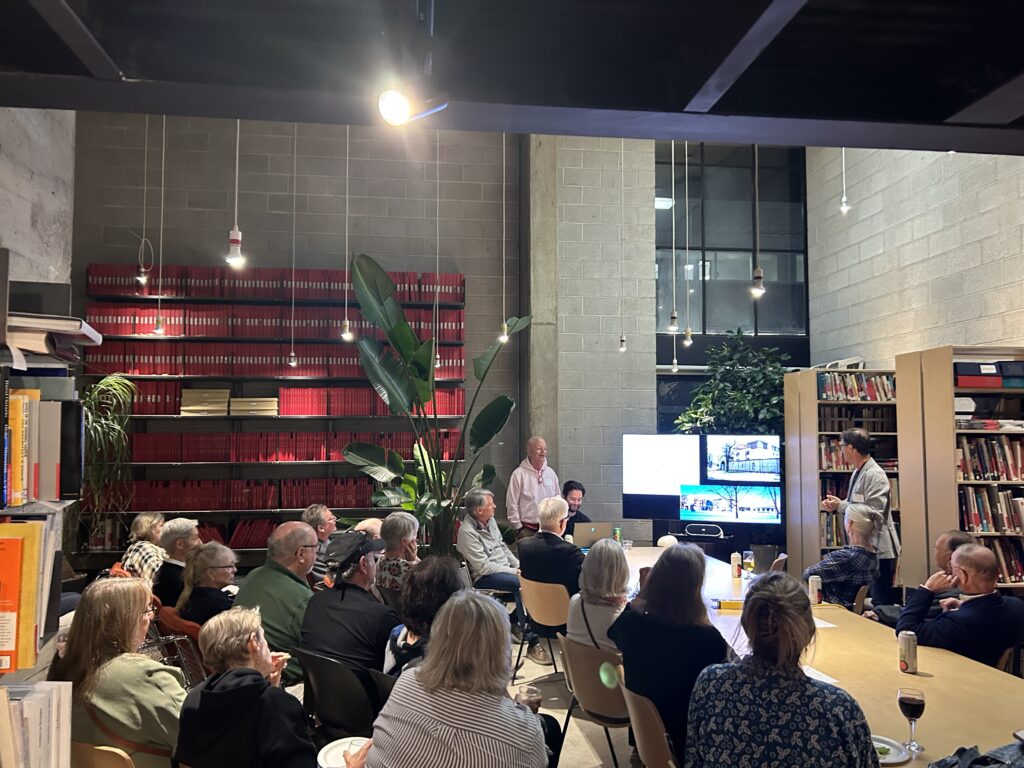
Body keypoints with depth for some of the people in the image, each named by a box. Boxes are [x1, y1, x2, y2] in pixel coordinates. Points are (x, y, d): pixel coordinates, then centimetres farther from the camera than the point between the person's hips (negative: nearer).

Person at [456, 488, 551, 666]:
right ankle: (533, 643, -24)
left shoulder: (490, 521, 10)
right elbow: (484, 567, -19)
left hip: (505, 569, 8)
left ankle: (517, 623, -1)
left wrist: (519, 565, 4)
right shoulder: (467, 531, -16)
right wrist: (515, 572, -17)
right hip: (484, 578, -8)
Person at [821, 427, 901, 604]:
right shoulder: (857, 473, 12)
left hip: (878, 549, -10)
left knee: (880, 603, -4)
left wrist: (841, 505, -18)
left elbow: (874, 511, -25)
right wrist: (836, 506, 6)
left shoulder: (875, 475, -17)